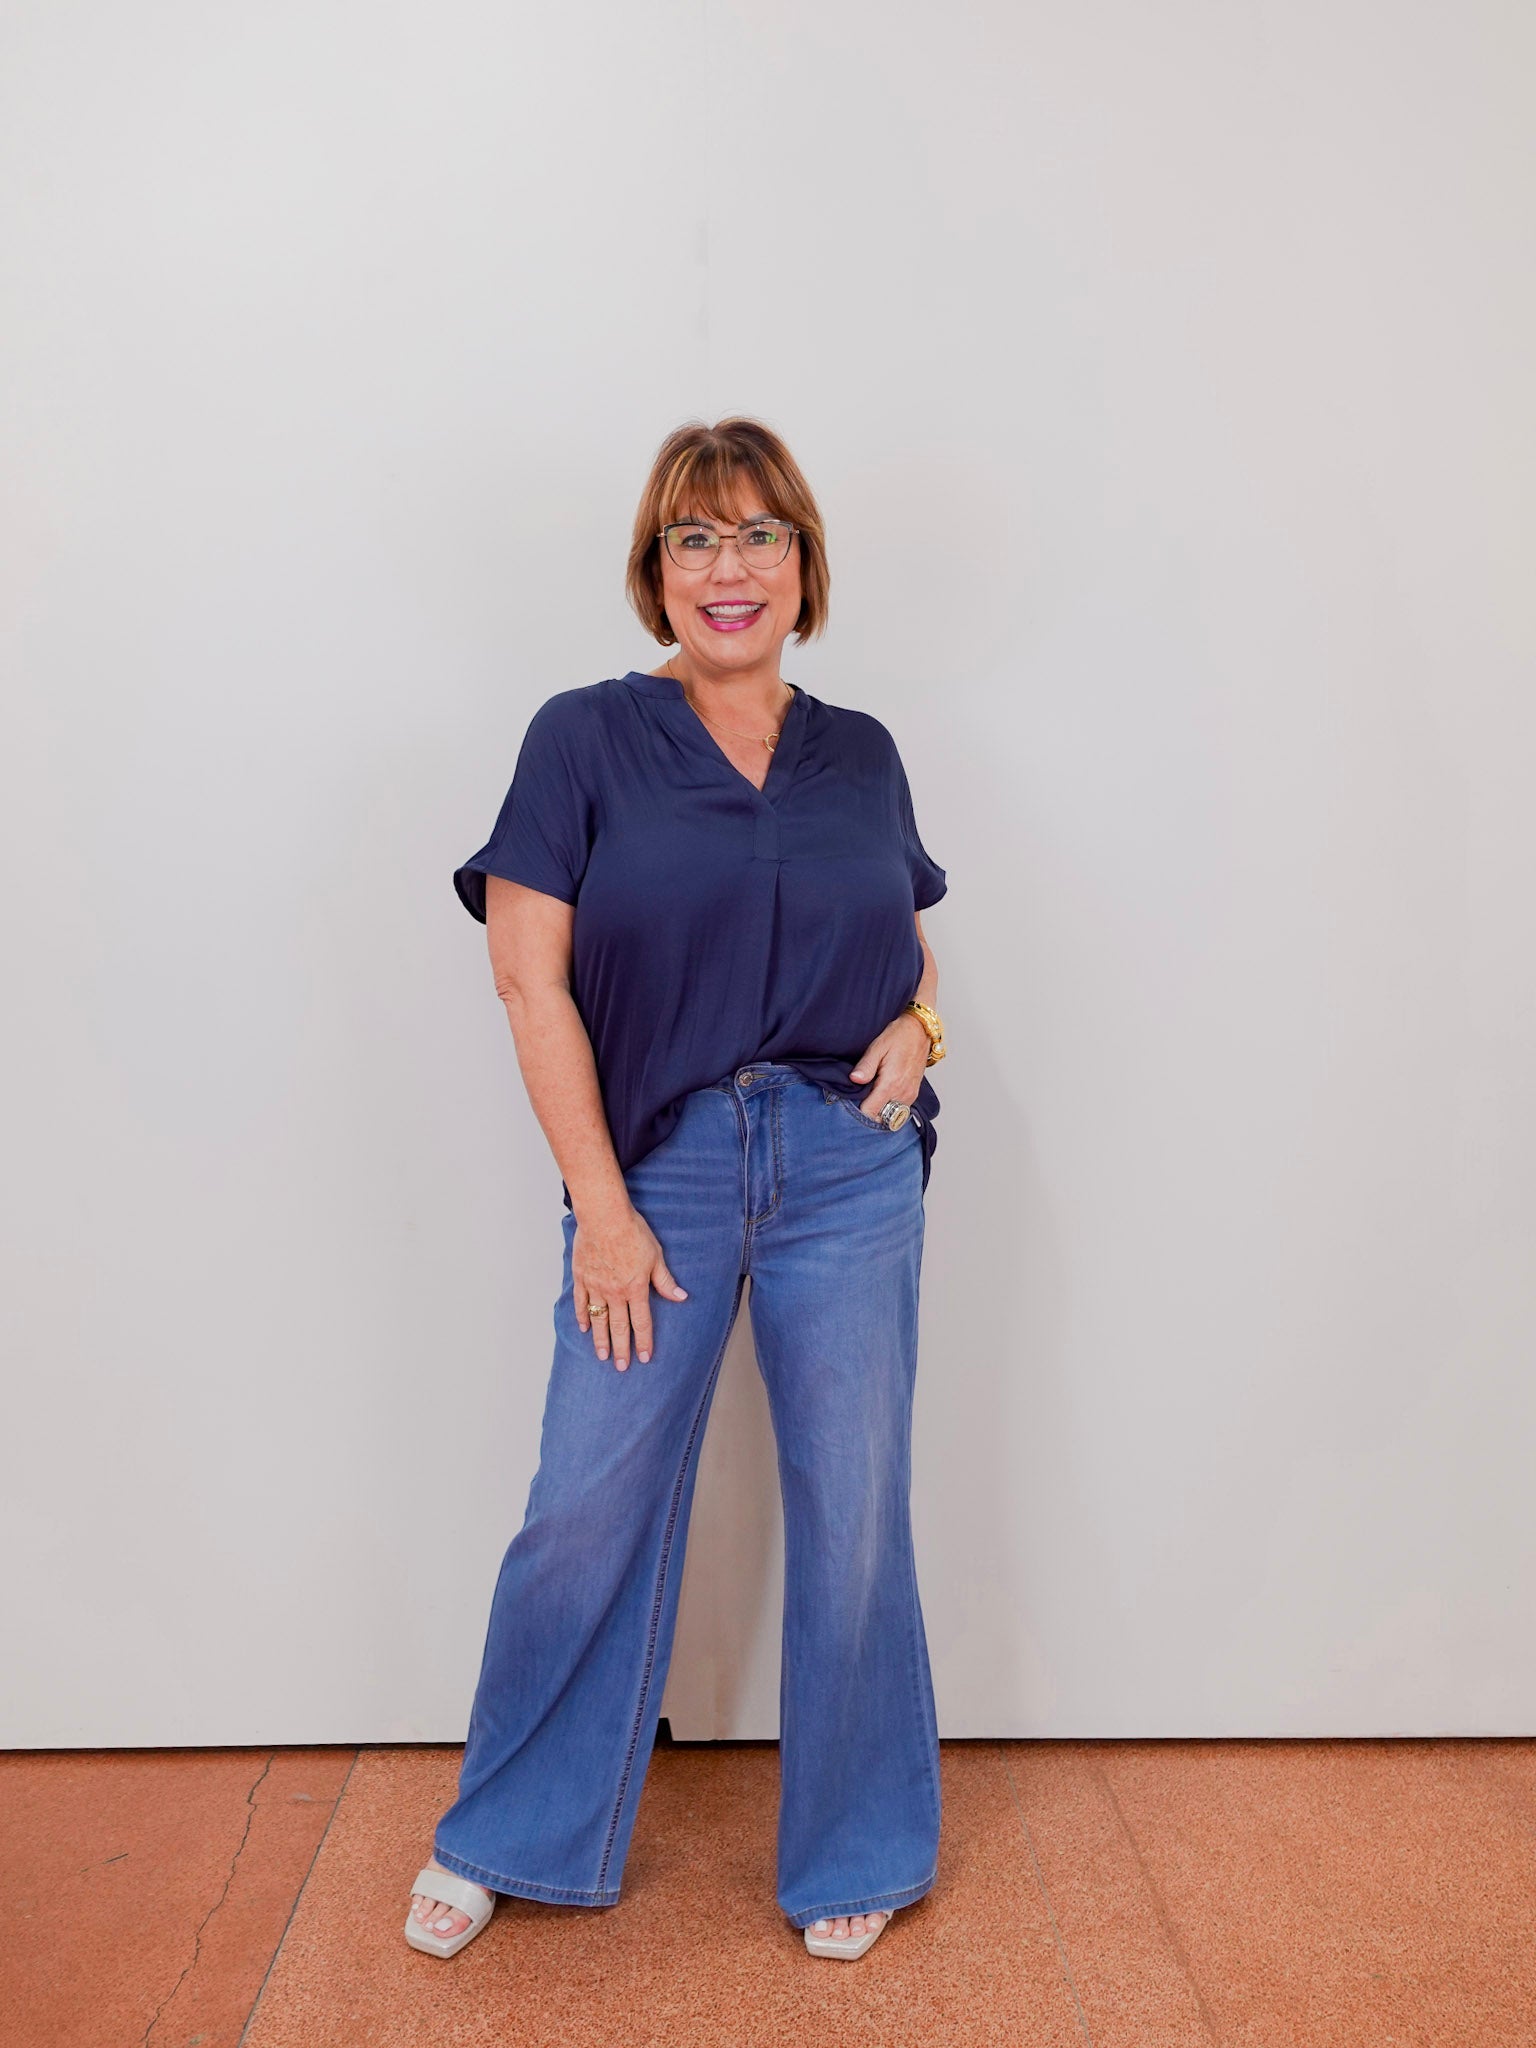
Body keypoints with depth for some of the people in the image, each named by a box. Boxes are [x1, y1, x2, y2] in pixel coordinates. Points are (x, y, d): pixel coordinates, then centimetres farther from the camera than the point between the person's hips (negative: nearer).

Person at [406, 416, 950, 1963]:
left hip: (851, 1167, 3)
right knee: (591, 1504, 5)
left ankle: (854, 1850, 32)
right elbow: (531, 977, -6)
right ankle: (510, 1835, 30)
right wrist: (600, 1201, -10)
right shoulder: (585, 737, -1)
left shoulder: (861, 753, 10)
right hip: (661, 1165, -2)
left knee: (853, 1512, 9)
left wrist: (919, 1022, -3)